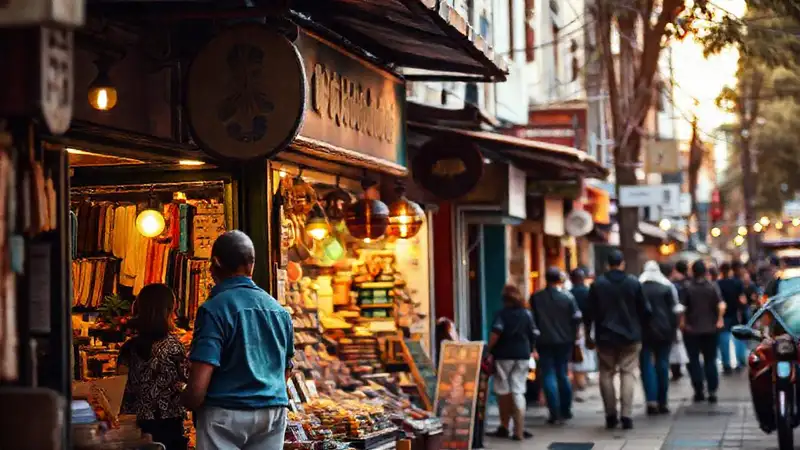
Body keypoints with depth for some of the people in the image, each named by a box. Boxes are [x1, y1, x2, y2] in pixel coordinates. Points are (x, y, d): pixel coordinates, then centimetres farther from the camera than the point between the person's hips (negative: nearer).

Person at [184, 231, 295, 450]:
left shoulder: (214, 308, -10)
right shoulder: (279, 310, 10)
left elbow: (198, 386, -17)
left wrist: (189, 406, 1)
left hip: (226, 414, -5)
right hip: (274, 412, 6)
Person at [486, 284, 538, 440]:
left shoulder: (503, 313, -5)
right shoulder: (527, 313, 6)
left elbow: (496, 333, -18)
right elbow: (533, 334, 7)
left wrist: (488, 349, -11)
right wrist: (529, 349, 20)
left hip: (504, 355, -3)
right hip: (523, 355, 3)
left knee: (503, 391, 9)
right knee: (518, 391, 2)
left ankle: (505, 427, 16)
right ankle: (519, 431, -5)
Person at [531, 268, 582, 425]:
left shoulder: (535, 298, -4)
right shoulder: (568, 297, -5)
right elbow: (577, 318, -5)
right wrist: (572, 336, 8)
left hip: (544, 341, -1)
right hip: (564, 341, 1)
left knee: (548, 376, 0)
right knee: (563, 375, 14)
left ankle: (555, 414, -7)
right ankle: (565, 410, 19)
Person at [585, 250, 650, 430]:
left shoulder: (597, 284, -3)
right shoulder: (634, 283, -4)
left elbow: (590, 312, -2)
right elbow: (644, 310, -1)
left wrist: (588, 334, 9)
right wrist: (639, 327, 16)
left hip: (605, 336, 1)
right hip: (630, 336, -1)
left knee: (606, 374, 11)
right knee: (628, 374, 2)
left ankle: (610, 415, 9)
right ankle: (626, 415, -7)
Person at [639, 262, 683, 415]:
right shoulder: (668, 287, 2)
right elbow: (675, 310, -1)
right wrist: (673, 329, 6)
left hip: (643, 330, -1)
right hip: (664, 329, 1)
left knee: (646, 364, 1)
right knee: (662, 364, 8)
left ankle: (651, 400, -14)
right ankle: (662, 402, 11)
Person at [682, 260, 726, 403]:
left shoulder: (688, 288, -7)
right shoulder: (713, 287, -4)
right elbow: (721, 306, -14)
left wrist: (683, 323, -1)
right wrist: (719, 320, -3)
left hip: (692, 329, -2)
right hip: (710, 329, 2)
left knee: (694, 361, 8)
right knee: (710, 360, 9)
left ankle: (699, 391, 4)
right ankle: (712, 392, 3)